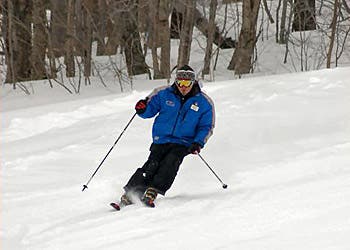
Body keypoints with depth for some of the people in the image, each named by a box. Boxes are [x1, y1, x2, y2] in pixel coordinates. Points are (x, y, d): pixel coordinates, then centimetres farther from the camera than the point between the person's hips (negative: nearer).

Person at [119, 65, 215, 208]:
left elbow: (206, 127, 8)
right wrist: (142, 109, -12)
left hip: (183, 143, 0)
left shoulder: (203, 102, 2)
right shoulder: (164, 94, 3)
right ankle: (128, 197, -24)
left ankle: (151, 193, -37)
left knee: (170, 164, -27)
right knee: (152, 165, -20)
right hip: (161, 140, 0)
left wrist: (198, 143, -8)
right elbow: (151, 109, 12)